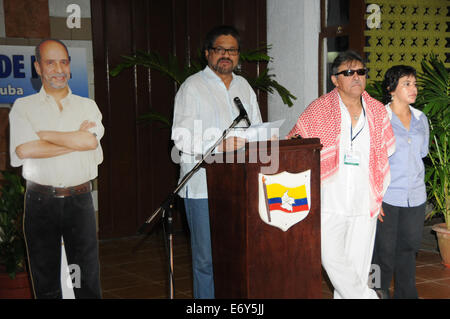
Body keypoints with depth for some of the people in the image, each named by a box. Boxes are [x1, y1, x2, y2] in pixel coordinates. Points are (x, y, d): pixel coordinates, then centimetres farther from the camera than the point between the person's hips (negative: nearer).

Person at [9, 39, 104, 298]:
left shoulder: (87, 106, 9)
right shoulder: (23, 107, 3)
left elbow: (90, 140, -11)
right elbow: (23, 150, -13)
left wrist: (43, 134, -7)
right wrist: (76, 140, -10)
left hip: (80, 199, 1)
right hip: (41, 201, -1)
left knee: (87, 277, 5)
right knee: (46, 280, 9)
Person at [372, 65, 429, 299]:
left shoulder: (421, 119, 8)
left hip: (415, 196, 5)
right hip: (387, 196, -5)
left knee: (408, 249, 11)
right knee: (385, 251, 1)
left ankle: (406, 294, 22)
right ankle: (380, 292, 19)